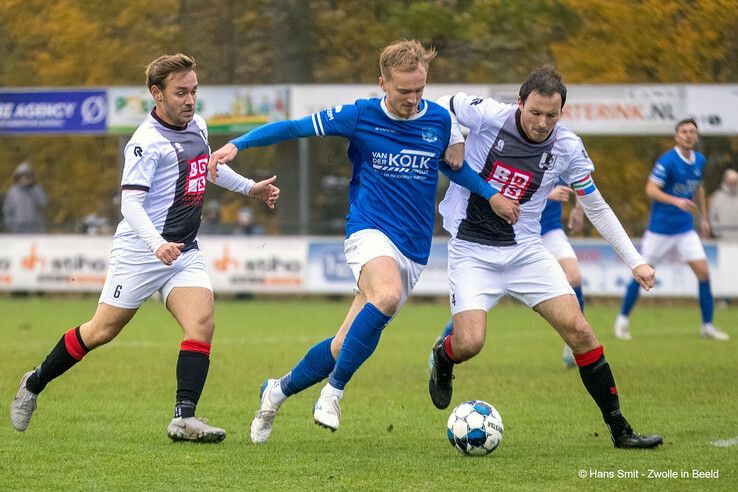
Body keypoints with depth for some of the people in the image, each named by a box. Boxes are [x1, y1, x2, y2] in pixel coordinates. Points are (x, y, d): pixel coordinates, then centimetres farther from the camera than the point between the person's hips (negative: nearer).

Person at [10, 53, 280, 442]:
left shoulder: (197, 126, 9)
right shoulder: (146, 141, -16)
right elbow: (131, 202, -24)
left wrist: (250, 187, 36)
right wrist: (158, 244, -38)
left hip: (183, 251, 6)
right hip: (139, 250, -6)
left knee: (201, 321, -16)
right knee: (103, 330, 2)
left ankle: (184, 417, -21)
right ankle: (34, 384, 24)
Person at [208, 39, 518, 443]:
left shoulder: (439, 120, 6)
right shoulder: (360, 116, -4)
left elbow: (452, 165, 27)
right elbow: (294, 128, 2)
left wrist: (490, 195, 16)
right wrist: (237, 145, -7)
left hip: (414, 250, 4)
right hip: (370, 232, -4)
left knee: (348, 345, 2)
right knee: (387, 294, -37)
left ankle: (279, 390, 27)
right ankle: (333, 392, -24)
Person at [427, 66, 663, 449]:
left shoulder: (568, 148, -7)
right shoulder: (488, 116, -15)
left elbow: (596, 207, 6)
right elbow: (444, 105, 5)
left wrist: (634, 261, 4)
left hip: (525, 251, 2)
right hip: (472, 251, -2)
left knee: (578, 330, -10)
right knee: (469, 344, -18)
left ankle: (619, 429, 0)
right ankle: (442, 357, 23)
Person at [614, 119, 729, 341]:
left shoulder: (699, 161, 5)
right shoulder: (667, 161, -16)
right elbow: (651, 190, -23)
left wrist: (704, 217, 21)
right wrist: (676, 201, -35)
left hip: (685, 229, 5)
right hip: (660, 229, -5)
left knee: (703, 273, -5)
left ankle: (707, 326, 4)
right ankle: (622, 320, 18)